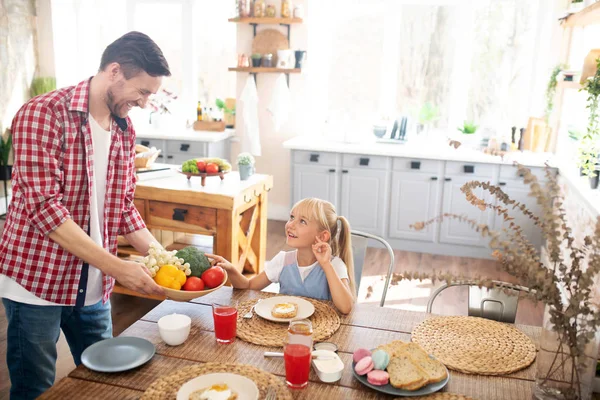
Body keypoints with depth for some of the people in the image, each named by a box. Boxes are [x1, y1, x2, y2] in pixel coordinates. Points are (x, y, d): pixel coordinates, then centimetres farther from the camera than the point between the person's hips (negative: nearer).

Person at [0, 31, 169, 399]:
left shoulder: (125, 130, 5)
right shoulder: (43, 115, -16)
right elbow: (44, 206, -23)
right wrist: (117, 267, -26)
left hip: (94, 286, 6)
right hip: (36, 282, -6)